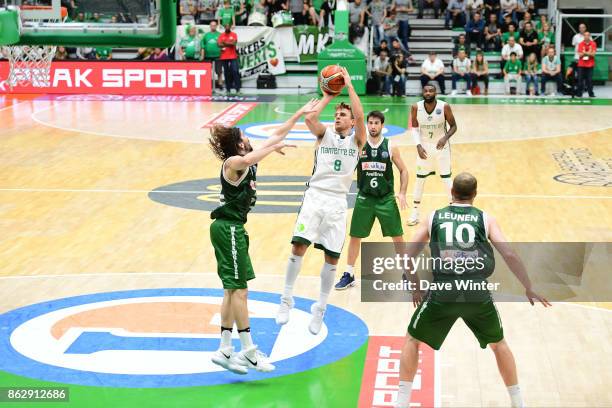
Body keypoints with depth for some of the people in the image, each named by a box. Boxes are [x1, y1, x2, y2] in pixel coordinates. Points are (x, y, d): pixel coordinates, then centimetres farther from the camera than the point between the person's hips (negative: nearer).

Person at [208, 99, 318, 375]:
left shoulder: (248, 160, 9)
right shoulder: (234, 162, -15)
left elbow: (277, 135, 16)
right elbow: (247, 160, -41)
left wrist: (300, 114, 17)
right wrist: (274, 148, -29)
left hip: (233, 228, 10)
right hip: (228, 228, -10)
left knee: (233, 290, 10)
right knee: (238, 289, -6)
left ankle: (225, 350, 14)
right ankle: (248, 350, -1)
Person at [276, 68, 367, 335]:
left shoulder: (357, 140, 7)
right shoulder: (324, 134, 10)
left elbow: (360, 116, -12)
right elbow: (309, 118, -11)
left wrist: (349, 85, -9)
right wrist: (328, 95, -2)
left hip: (338, 202, 0)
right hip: (315, 196, 0)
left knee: (332, 258, 1)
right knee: (299, 246, -13)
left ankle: (320, 309, 14)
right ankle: (286, 299, 0)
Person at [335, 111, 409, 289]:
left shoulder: (391, 147, -4)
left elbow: (403, 170, 4)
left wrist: (402, 193, -7)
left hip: (386, 198, -1)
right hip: (364, 198, 1)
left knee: (397, 236, 4)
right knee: (355, 236, 4)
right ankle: (349, 275, 17)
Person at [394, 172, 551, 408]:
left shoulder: (434, 218, 13)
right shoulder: (485, 219, 10)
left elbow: (407, 258, 12)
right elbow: (509, 255, 1)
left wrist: (416, 289, 25)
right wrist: (529, 290, 10)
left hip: (443, 293, 0)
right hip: (478, 294, 1)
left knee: (413, 340, 22)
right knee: (498, 344, 26)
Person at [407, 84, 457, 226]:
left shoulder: (444, 107, -19)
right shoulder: (416, 107, -14)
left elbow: (453, 126, -8)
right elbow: (414, 128, -2)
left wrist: (445, 138, -26)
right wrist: (418, 146, -15)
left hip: (441, 146, -2)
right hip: (424, 146, 2)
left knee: (446, 178, 1)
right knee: (420, 178, 7)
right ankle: (415, 212, 17)